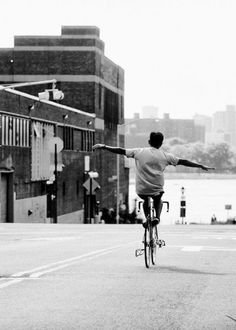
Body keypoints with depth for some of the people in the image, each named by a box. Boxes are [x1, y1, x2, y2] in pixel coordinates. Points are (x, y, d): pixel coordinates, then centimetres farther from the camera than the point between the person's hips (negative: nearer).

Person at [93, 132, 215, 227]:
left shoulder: (139, 152, -2)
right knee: (158, 200, 33)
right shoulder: (165, 156, -1)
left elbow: (120, 151, 1)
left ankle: (146, 218, 13)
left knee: (145, 200, 33)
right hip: (157, 189, 0)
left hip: (141, 190, 0)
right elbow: (183, 161, 3)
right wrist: (201, 166, 12)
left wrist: (103, 147, 9)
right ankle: (157, 216, 9)